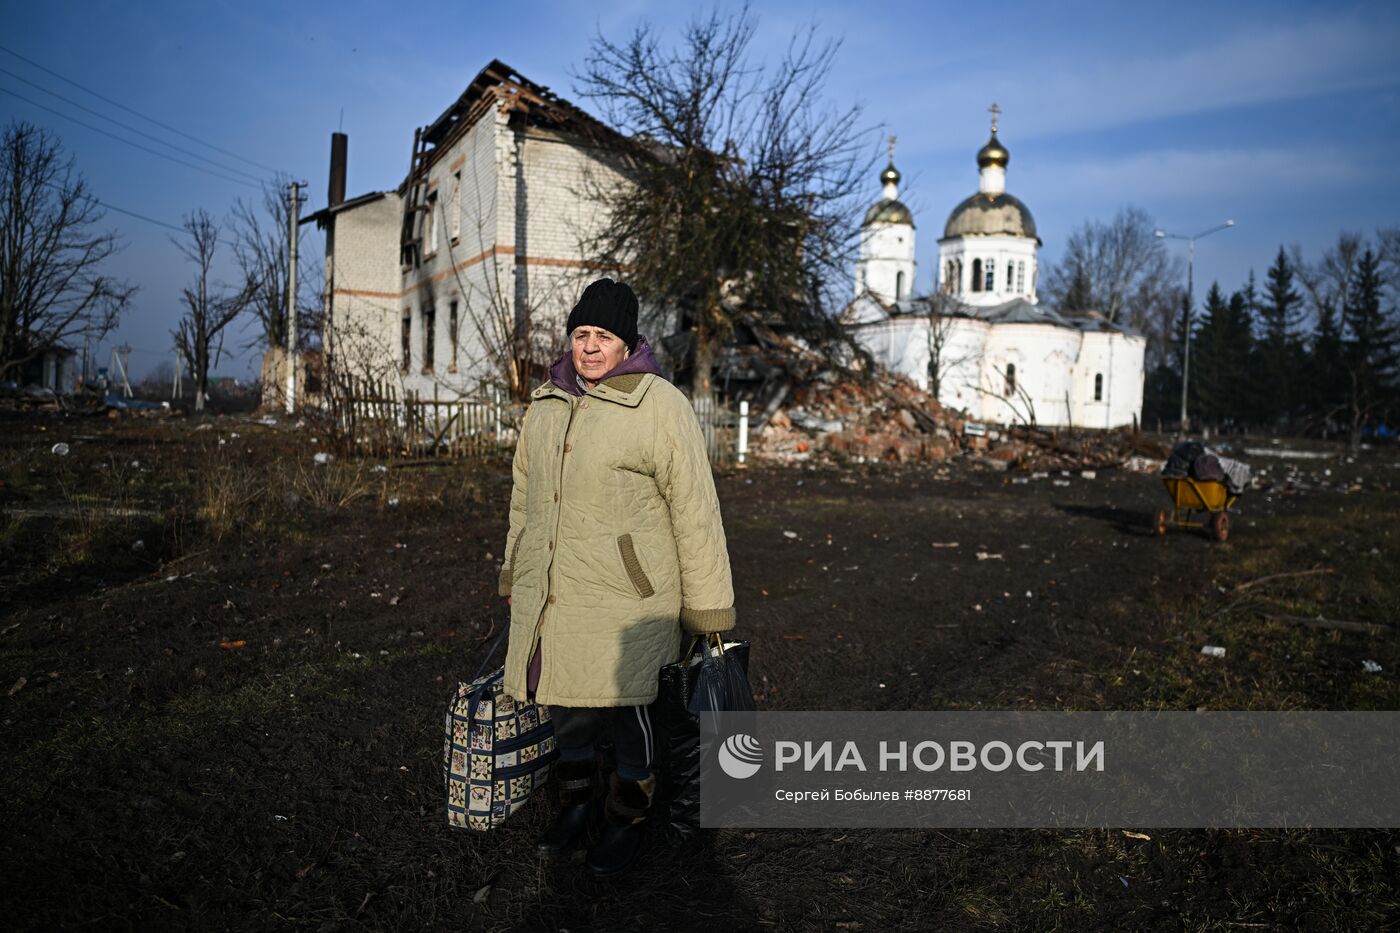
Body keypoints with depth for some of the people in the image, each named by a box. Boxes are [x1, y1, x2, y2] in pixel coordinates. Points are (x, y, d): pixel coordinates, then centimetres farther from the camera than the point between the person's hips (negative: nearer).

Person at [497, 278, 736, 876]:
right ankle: (576, 804, 39)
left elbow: (695, 510, -9)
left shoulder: (659, 406, -10)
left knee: (625, 706, 6)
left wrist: (707, 608, -8)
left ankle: (627, 819, 30)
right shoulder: (545, 405, 10)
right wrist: (515, 579, 23)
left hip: (623, 597, -5)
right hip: (548, 595, 6)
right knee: (562, 704, 15)